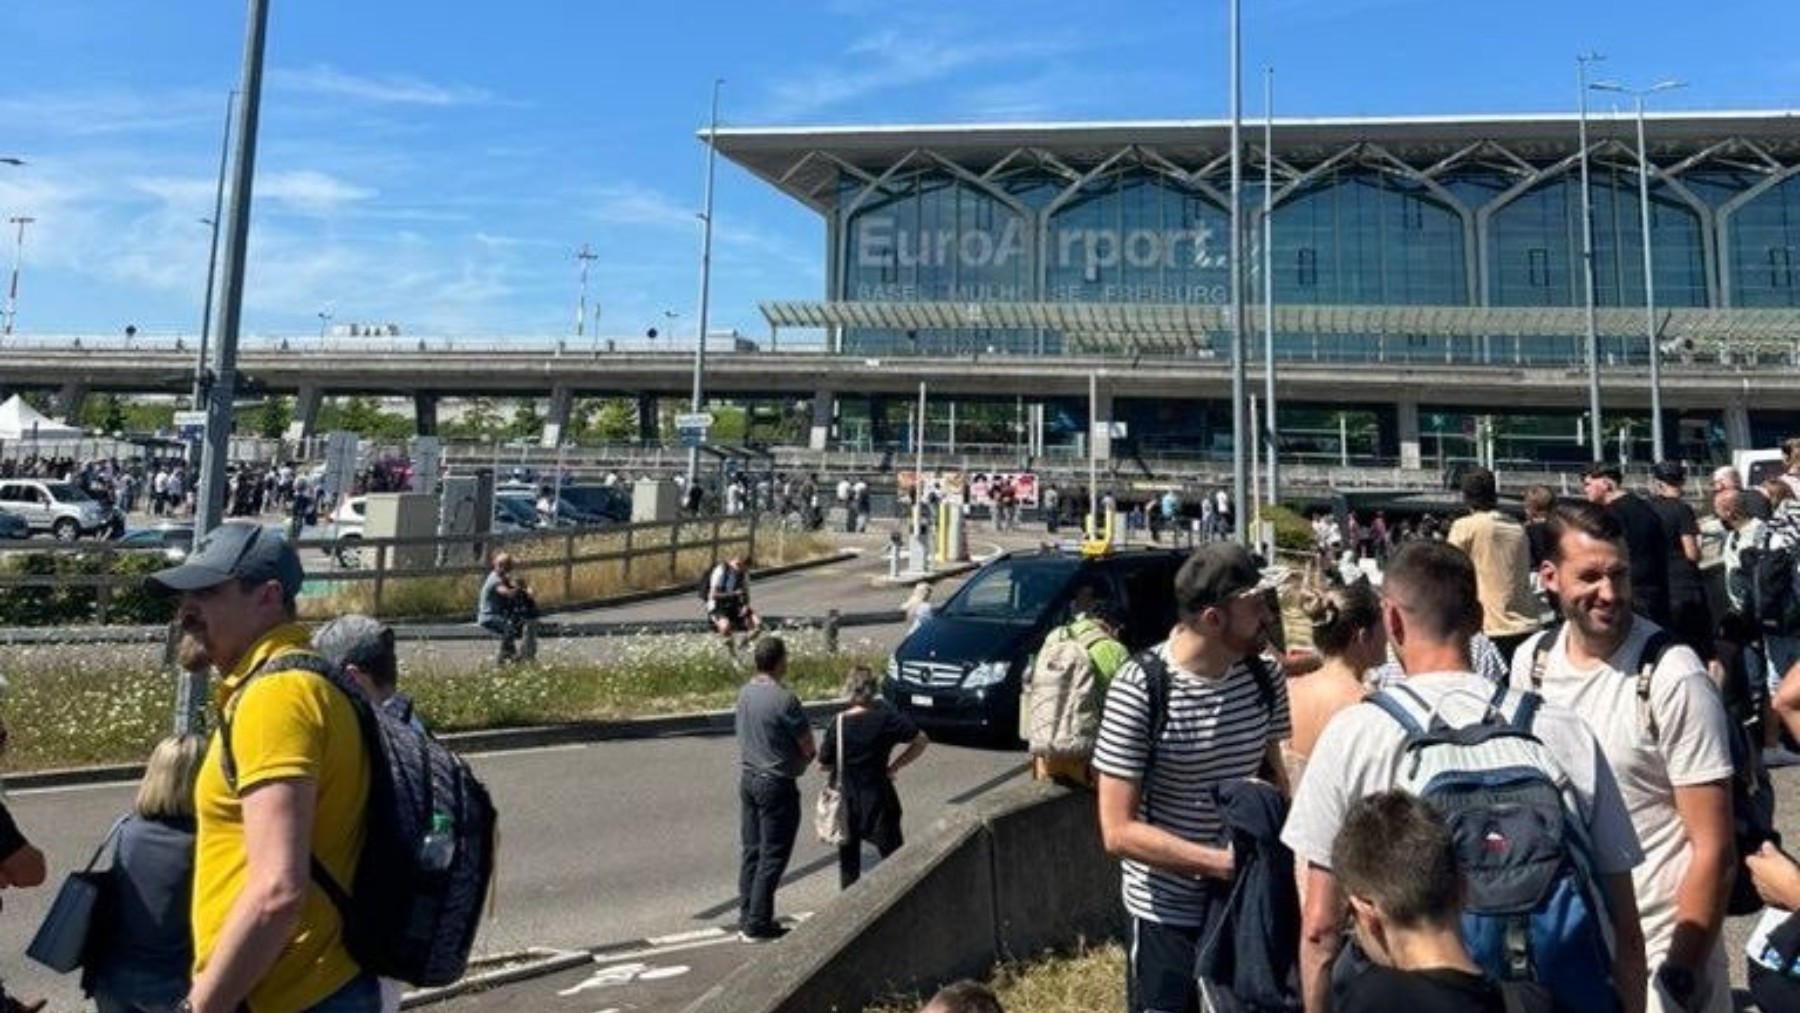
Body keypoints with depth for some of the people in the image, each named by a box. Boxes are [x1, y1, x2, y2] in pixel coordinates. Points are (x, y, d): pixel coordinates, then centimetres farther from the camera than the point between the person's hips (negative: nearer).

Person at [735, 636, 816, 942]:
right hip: (776, 784, -8)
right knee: (773, 856, 3)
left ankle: (746, 918, 24)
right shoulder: (784, 699, -22)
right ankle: (758, 925, 8)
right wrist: (806, 756, 8)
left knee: (752, 851, 16)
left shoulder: (745, 692, 3)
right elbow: (808, 748, -16)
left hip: (748, 777, 8)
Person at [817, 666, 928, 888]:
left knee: (848, 858, 16)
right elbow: (921, 740, -10)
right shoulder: (887, 719, -13)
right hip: (879, 799, -1)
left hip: (847, 801, 2)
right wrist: (894, 766, -3)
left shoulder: (838, 724, -10)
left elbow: (824, 765, -3)